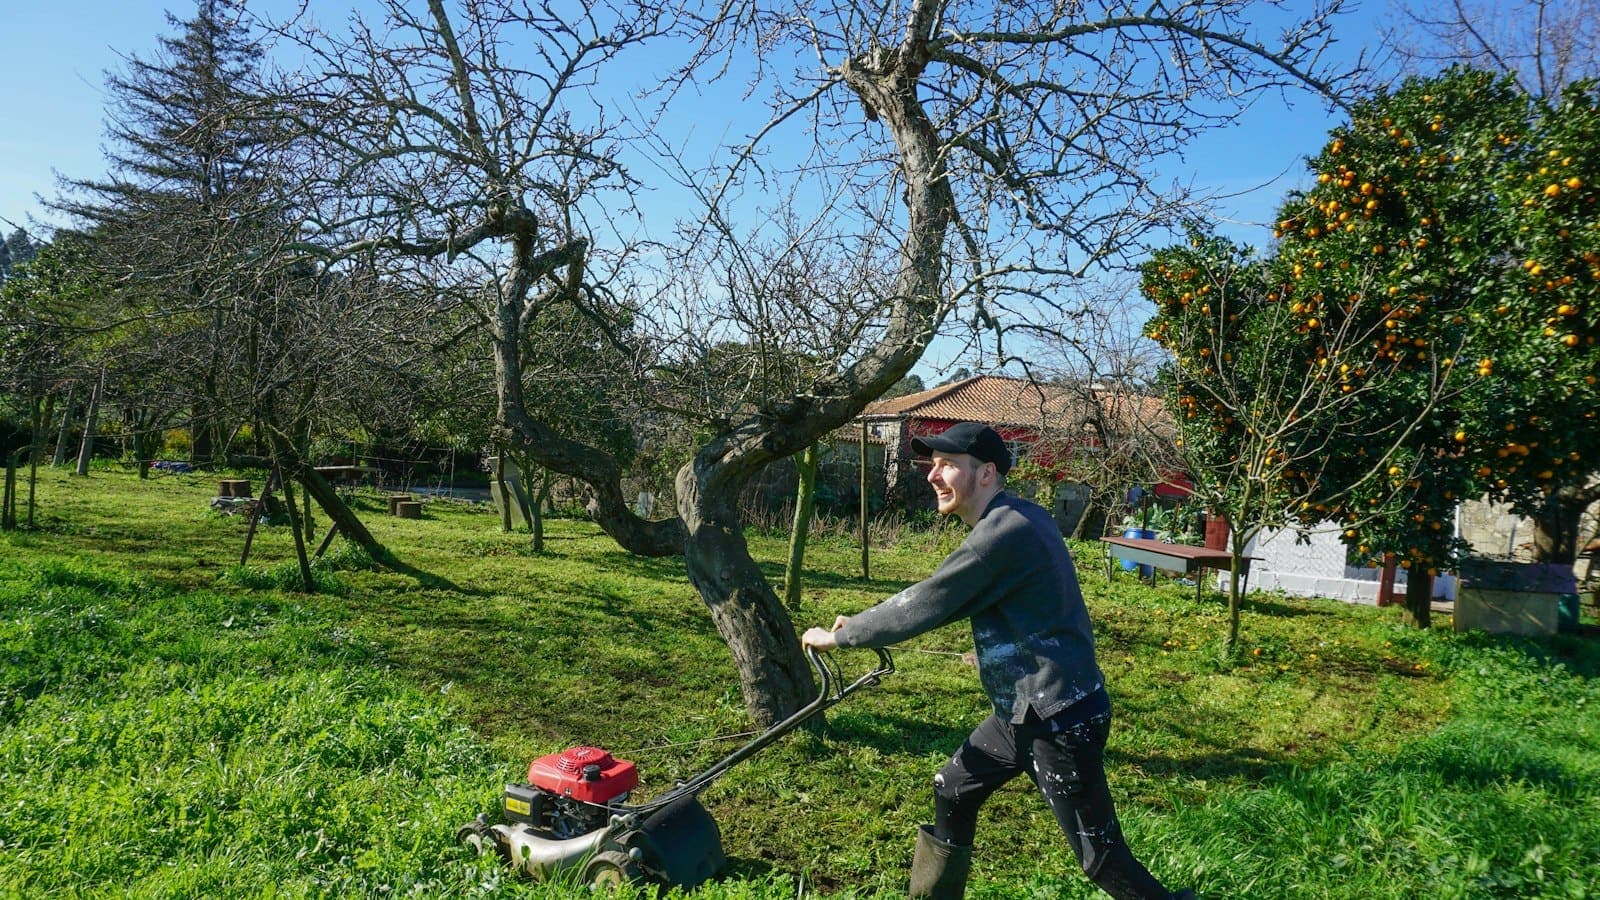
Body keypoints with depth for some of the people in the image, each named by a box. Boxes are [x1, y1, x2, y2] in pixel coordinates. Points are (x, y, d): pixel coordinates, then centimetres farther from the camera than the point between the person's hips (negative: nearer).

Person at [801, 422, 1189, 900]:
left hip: (1060, 720, -10)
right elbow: (944, 599, 14)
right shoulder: (1017, 517, 7)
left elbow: (926, 604, -19)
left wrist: (839, 636, -7)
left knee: (1100, 855, 2)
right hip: (1023, 712, 10)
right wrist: (863, 623, 9)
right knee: (952, 791, 19)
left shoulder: (1005, 533, -23)